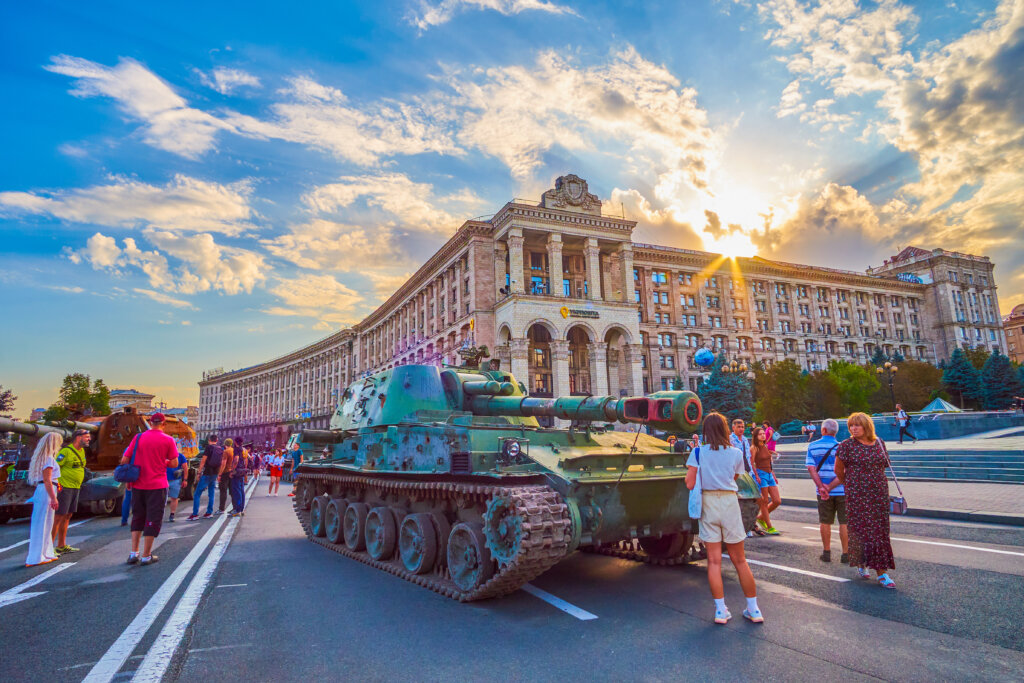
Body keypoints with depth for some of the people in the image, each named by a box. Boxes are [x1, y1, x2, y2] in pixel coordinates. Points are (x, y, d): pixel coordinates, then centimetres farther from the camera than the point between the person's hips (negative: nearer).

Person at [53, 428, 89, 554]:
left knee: (67, 516, 13)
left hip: (75, 488, 9)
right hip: (64, 488, -9)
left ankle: (61, 546, 21)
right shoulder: (66, 451, -15)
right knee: (58, 516, -7)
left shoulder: (82, 451, 14)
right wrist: (57, 484, -20)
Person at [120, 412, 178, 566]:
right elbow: (174, 463, -8)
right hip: (157, 485, -4)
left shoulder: (138, 437, 2)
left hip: (138, 485, 4)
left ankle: (134, 553, 16)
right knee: (153, 519, 4)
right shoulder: (168, 440, -7)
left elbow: (124, 460, 2)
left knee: (137, 518, 18)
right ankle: (146, 556, 8)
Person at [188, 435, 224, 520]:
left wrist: (199, 472, -8)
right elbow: (222, 463, 13)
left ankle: (195, 514, -4)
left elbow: (203, 461, -13)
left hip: (207, 474, -6)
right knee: (211, 493, 15)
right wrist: (219, 474, 20)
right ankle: (209, 512, 15)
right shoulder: (221, 449, 9)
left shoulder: (209, 447, -9)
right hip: (215, 474, 7)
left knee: (197, 494, -1)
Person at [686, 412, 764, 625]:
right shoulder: (736, 453, 1)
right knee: (739, 560, 13)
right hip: (730, 502, 1)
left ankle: (720, 611, 6)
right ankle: (753, 609, 21)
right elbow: (734, 479, 5)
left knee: (714, 561, 4)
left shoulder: (698, 452, -4)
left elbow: (690, 484, -6)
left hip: (708, 504, -1)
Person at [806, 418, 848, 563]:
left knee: (825, 522, 11)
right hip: (842, 490, -2)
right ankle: (846, 554, 11)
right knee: (844, 523, 7)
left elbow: (811, 468, -9)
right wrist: (830, 487, -13)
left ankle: (826, 552, 18)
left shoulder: (812, 446, -1)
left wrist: (821, 486, -13)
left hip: (822, 491, 2)